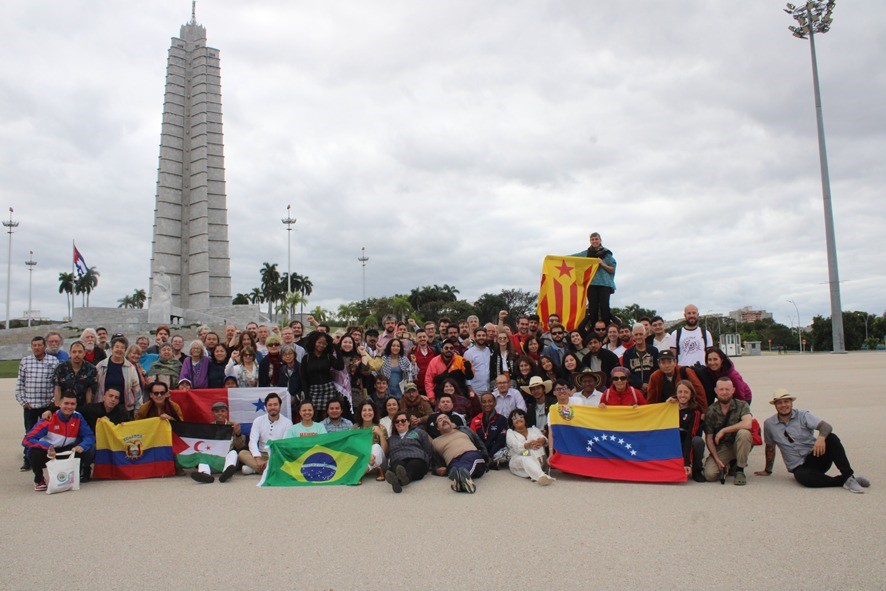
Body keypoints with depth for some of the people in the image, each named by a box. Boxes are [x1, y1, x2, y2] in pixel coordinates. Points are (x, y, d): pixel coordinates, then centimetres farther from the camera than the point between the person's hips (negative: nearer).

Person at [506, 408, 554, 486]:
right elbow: (517, 447, -13)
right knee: (527, 460, -37)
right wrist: (528, 445, -38)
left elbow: (544, 439, -4)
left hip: (537, 459, 3)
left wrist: (542, 440, -34)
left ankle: (534, 475, -43)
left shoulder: (534, 429, 19)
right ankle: (541, 476, -67)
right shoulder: (510, 433, 10)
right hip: (518, 461, -2)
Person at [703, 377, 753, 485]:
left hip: (738, 445, 0)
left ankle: (739, 471, -15)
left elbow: (747, 424, -30)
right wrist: (717, 459, -17)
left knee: (743, 433, -34)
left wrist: (723, 430, -23)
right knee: (709, 475, -23)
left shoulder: (741, 405, -9)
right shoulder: (710, 411, -6)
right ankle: (725, 467, 14)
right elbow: (709, 438, -5)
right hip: (720, 448, 1)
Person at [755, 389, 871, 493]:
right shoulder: (769, 424, 3)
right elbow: (770, 448, 14)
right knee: (802, 477, -37)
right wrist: (768, 470, 18)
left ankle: (849, 476, -26)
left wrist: (821, 437, -41)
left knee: (831, 438, -28)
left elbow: (827, 426, -18)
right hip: (799, 467, 0)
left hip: (816, 458, 0)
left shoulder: (803, 416, -2)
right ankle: (843, 481, -22)